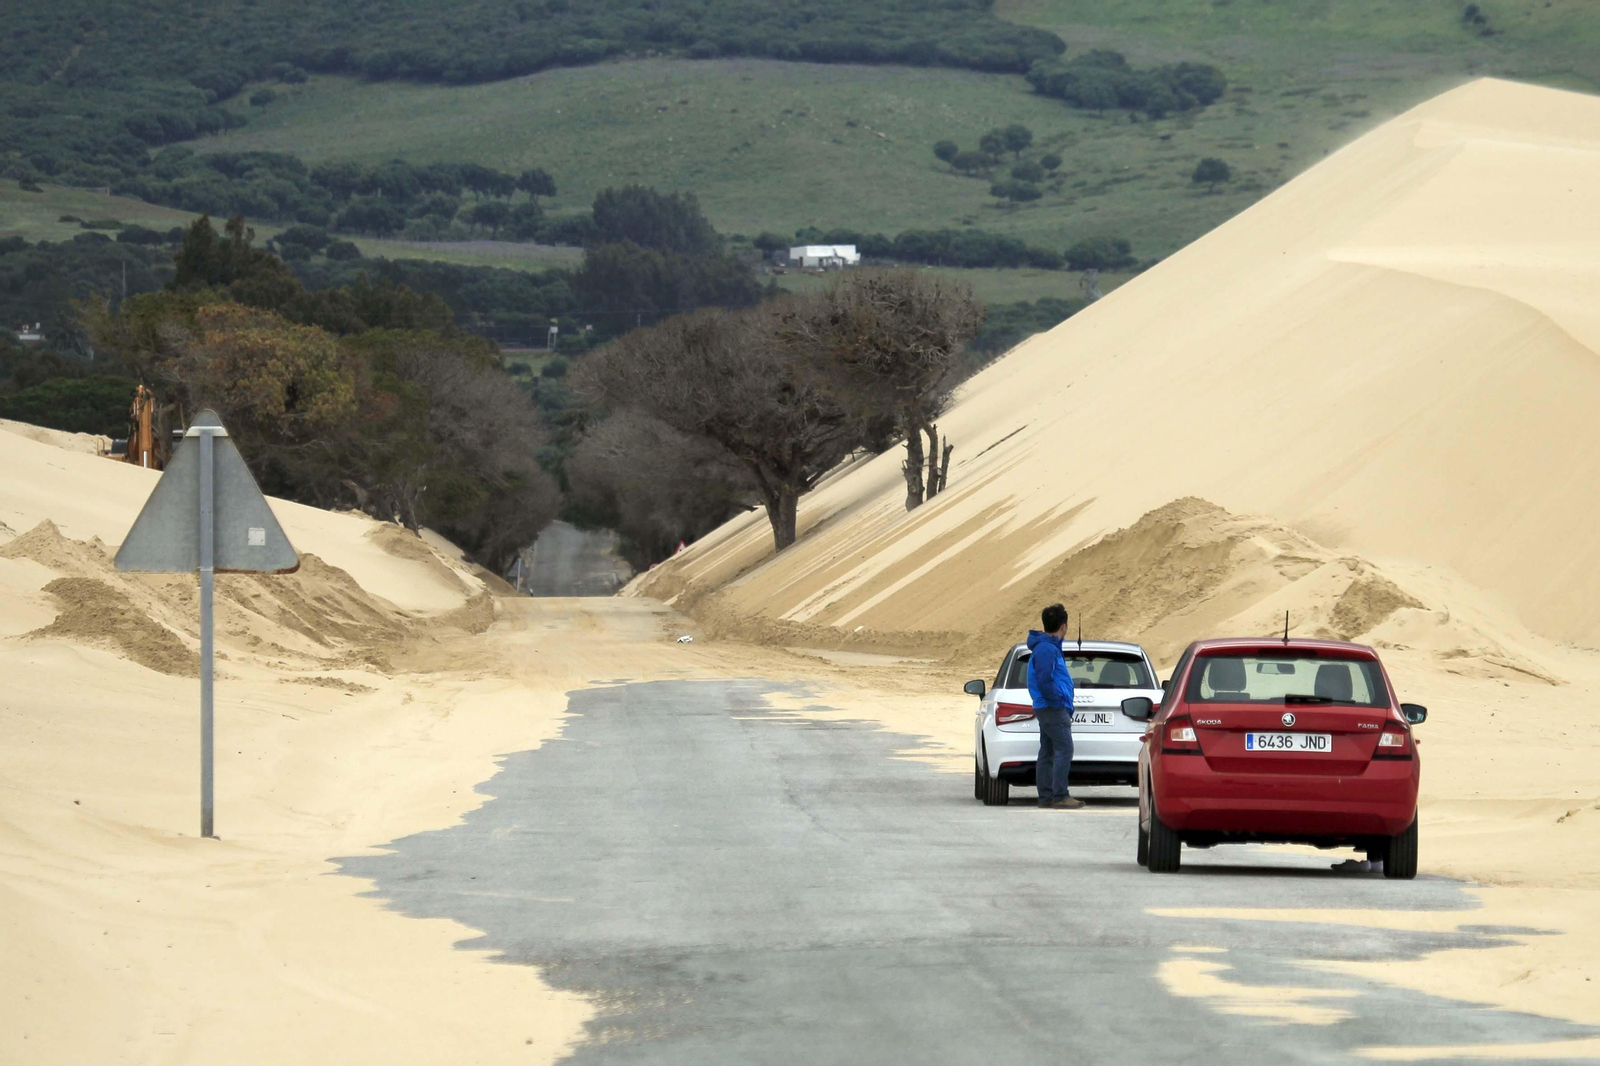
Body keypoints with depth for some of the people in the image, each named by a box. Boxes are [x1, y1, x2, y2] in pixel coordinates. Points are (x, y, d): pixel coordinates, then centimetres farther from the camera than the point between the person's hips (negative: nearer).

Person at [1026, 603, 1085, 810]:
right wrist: (1060, 702, -16)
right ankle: (1059, 797, -14)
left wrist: (1062, 704, 20)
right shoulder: (1047, 649, -16)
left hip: (1046, 708, 11)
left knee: (1047, 753, 11)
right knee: (1064, 750, -12)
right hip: (1053, 708, -11)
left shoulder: (1048, 646, 16)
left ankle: (1046, 796, 13)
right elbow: (1045, 680, -22)